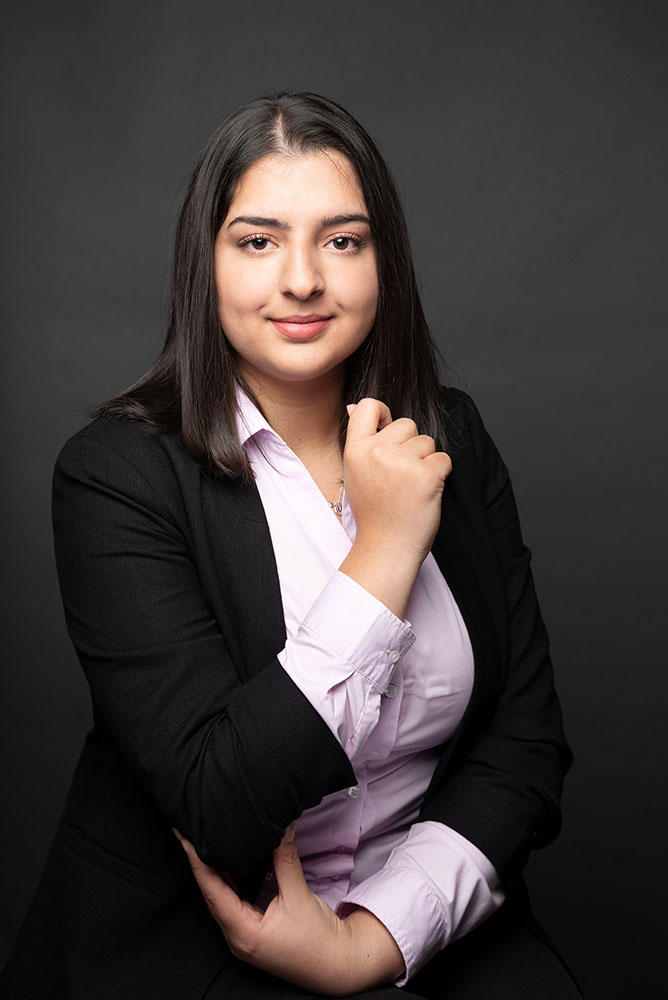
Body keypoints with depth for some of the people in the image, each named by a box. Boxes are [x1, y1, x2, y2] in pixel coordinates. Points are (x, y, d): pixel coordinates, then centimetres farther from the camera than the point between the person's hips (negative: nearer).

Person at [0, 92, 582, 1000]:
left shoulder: (452, 439, 1)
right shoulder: (117, 472, -12)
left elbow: (528, 735, -1)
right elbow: (220, 810, -19)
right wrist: (384, 549, -19)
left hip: (421, 917, 3)